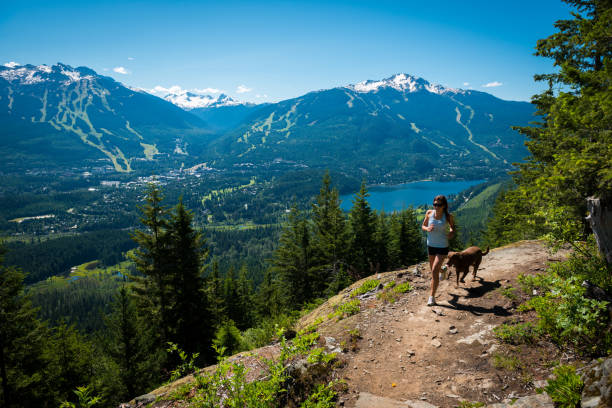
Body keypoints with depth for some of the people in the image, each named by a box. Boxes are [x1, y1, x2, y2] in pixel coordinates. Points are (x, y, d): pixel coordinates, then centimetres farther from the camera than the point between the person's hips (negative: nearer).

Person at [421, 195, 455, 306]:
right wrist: (427, 228, -16)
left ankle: (432, 297, 0)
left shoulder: (448, 216, -11)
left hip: (442, 247, -4)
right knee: (433, 269, 21)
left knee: (434, 271, -12)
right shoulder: (429, 213, -5)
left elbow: (452, 227, 8)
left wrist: (452, 233, -13)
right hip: (430, 245, 4)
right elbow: (423, 226, 7)